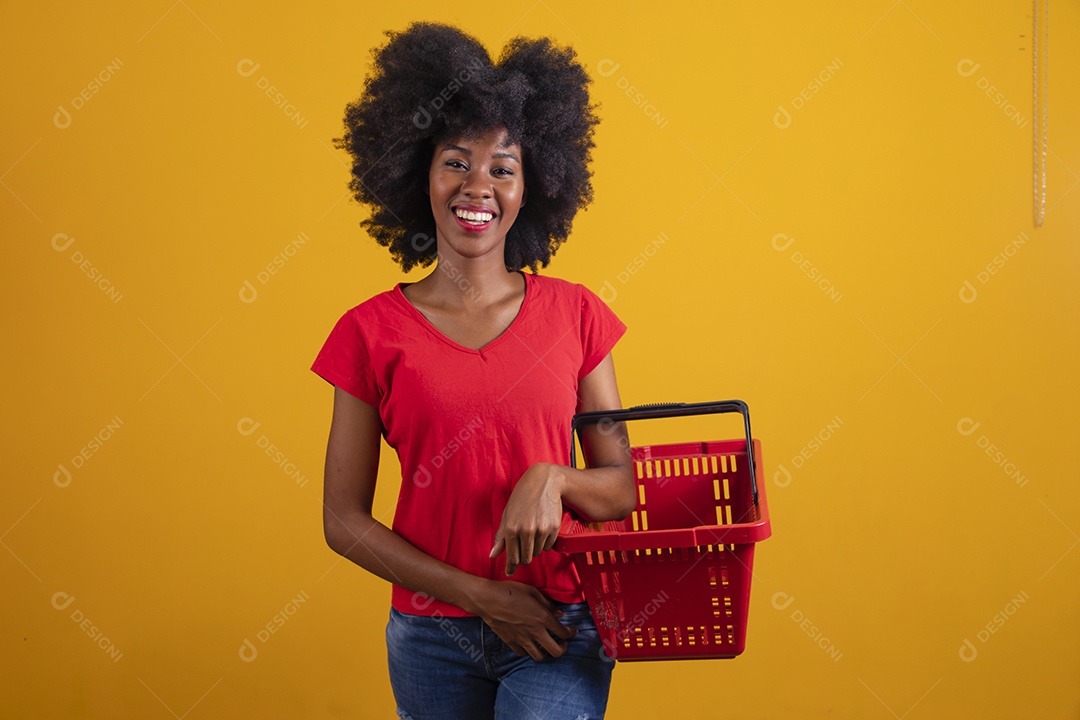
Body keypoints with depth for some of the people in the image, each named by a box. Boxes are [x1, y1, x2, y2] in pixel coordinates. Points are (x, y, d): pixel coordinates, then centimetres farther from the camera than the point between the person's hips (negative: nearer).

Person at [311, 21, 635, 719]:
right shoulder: (372, 331, -2)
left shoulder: (574, 314, 0)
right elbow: (345, 520, -1)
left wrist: (552, 479, -17)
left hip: (560, 630, 0)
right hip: (431, 637, 1)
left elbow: (623, 486, 4)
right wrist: (479, 596, -10)